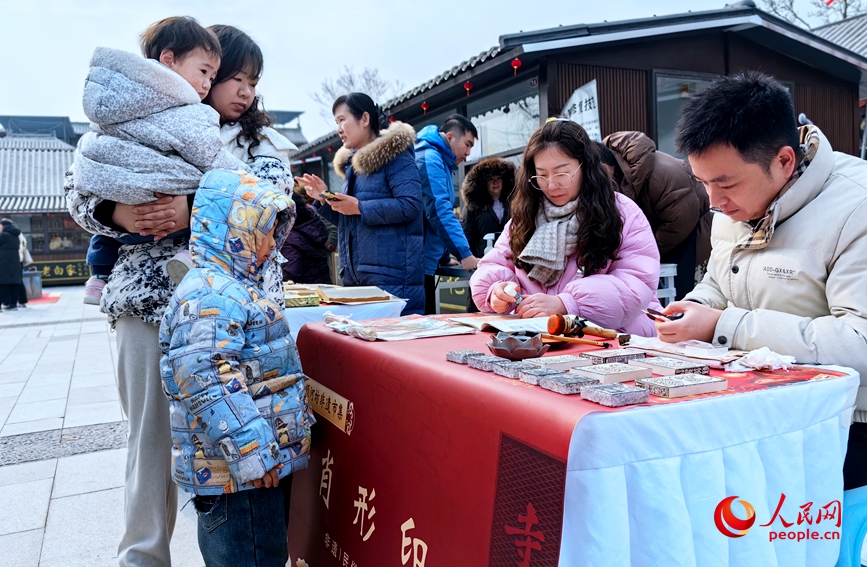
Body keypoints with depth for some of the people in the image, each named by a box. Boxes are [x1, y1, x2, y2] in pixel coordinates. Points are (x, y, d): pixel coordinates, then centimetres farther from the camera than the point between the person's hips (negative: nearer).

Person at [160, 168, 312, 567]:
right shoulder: (209, 296, -20)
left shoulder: (234, 289, 15)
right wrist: (250, 453, -25)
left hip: (259, 460, 10)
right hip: (234, 473, -10)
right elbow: (204, 382, -28)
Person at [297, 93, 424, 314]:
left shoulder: (395, 156, -5)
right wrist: (324, 199, 9)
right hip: (355, 275, 8)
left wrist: (359, 208, -16)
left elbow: (410, 205, -19)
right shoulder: (352, 163, 21)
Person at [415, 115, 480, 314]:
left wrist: (447, 254, 22)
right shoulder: (429, 158, -11)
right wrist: (464, 254, -24)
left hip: (427, 262, 10)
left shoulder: (441, 162, 21)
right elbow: (439, 210, -22)